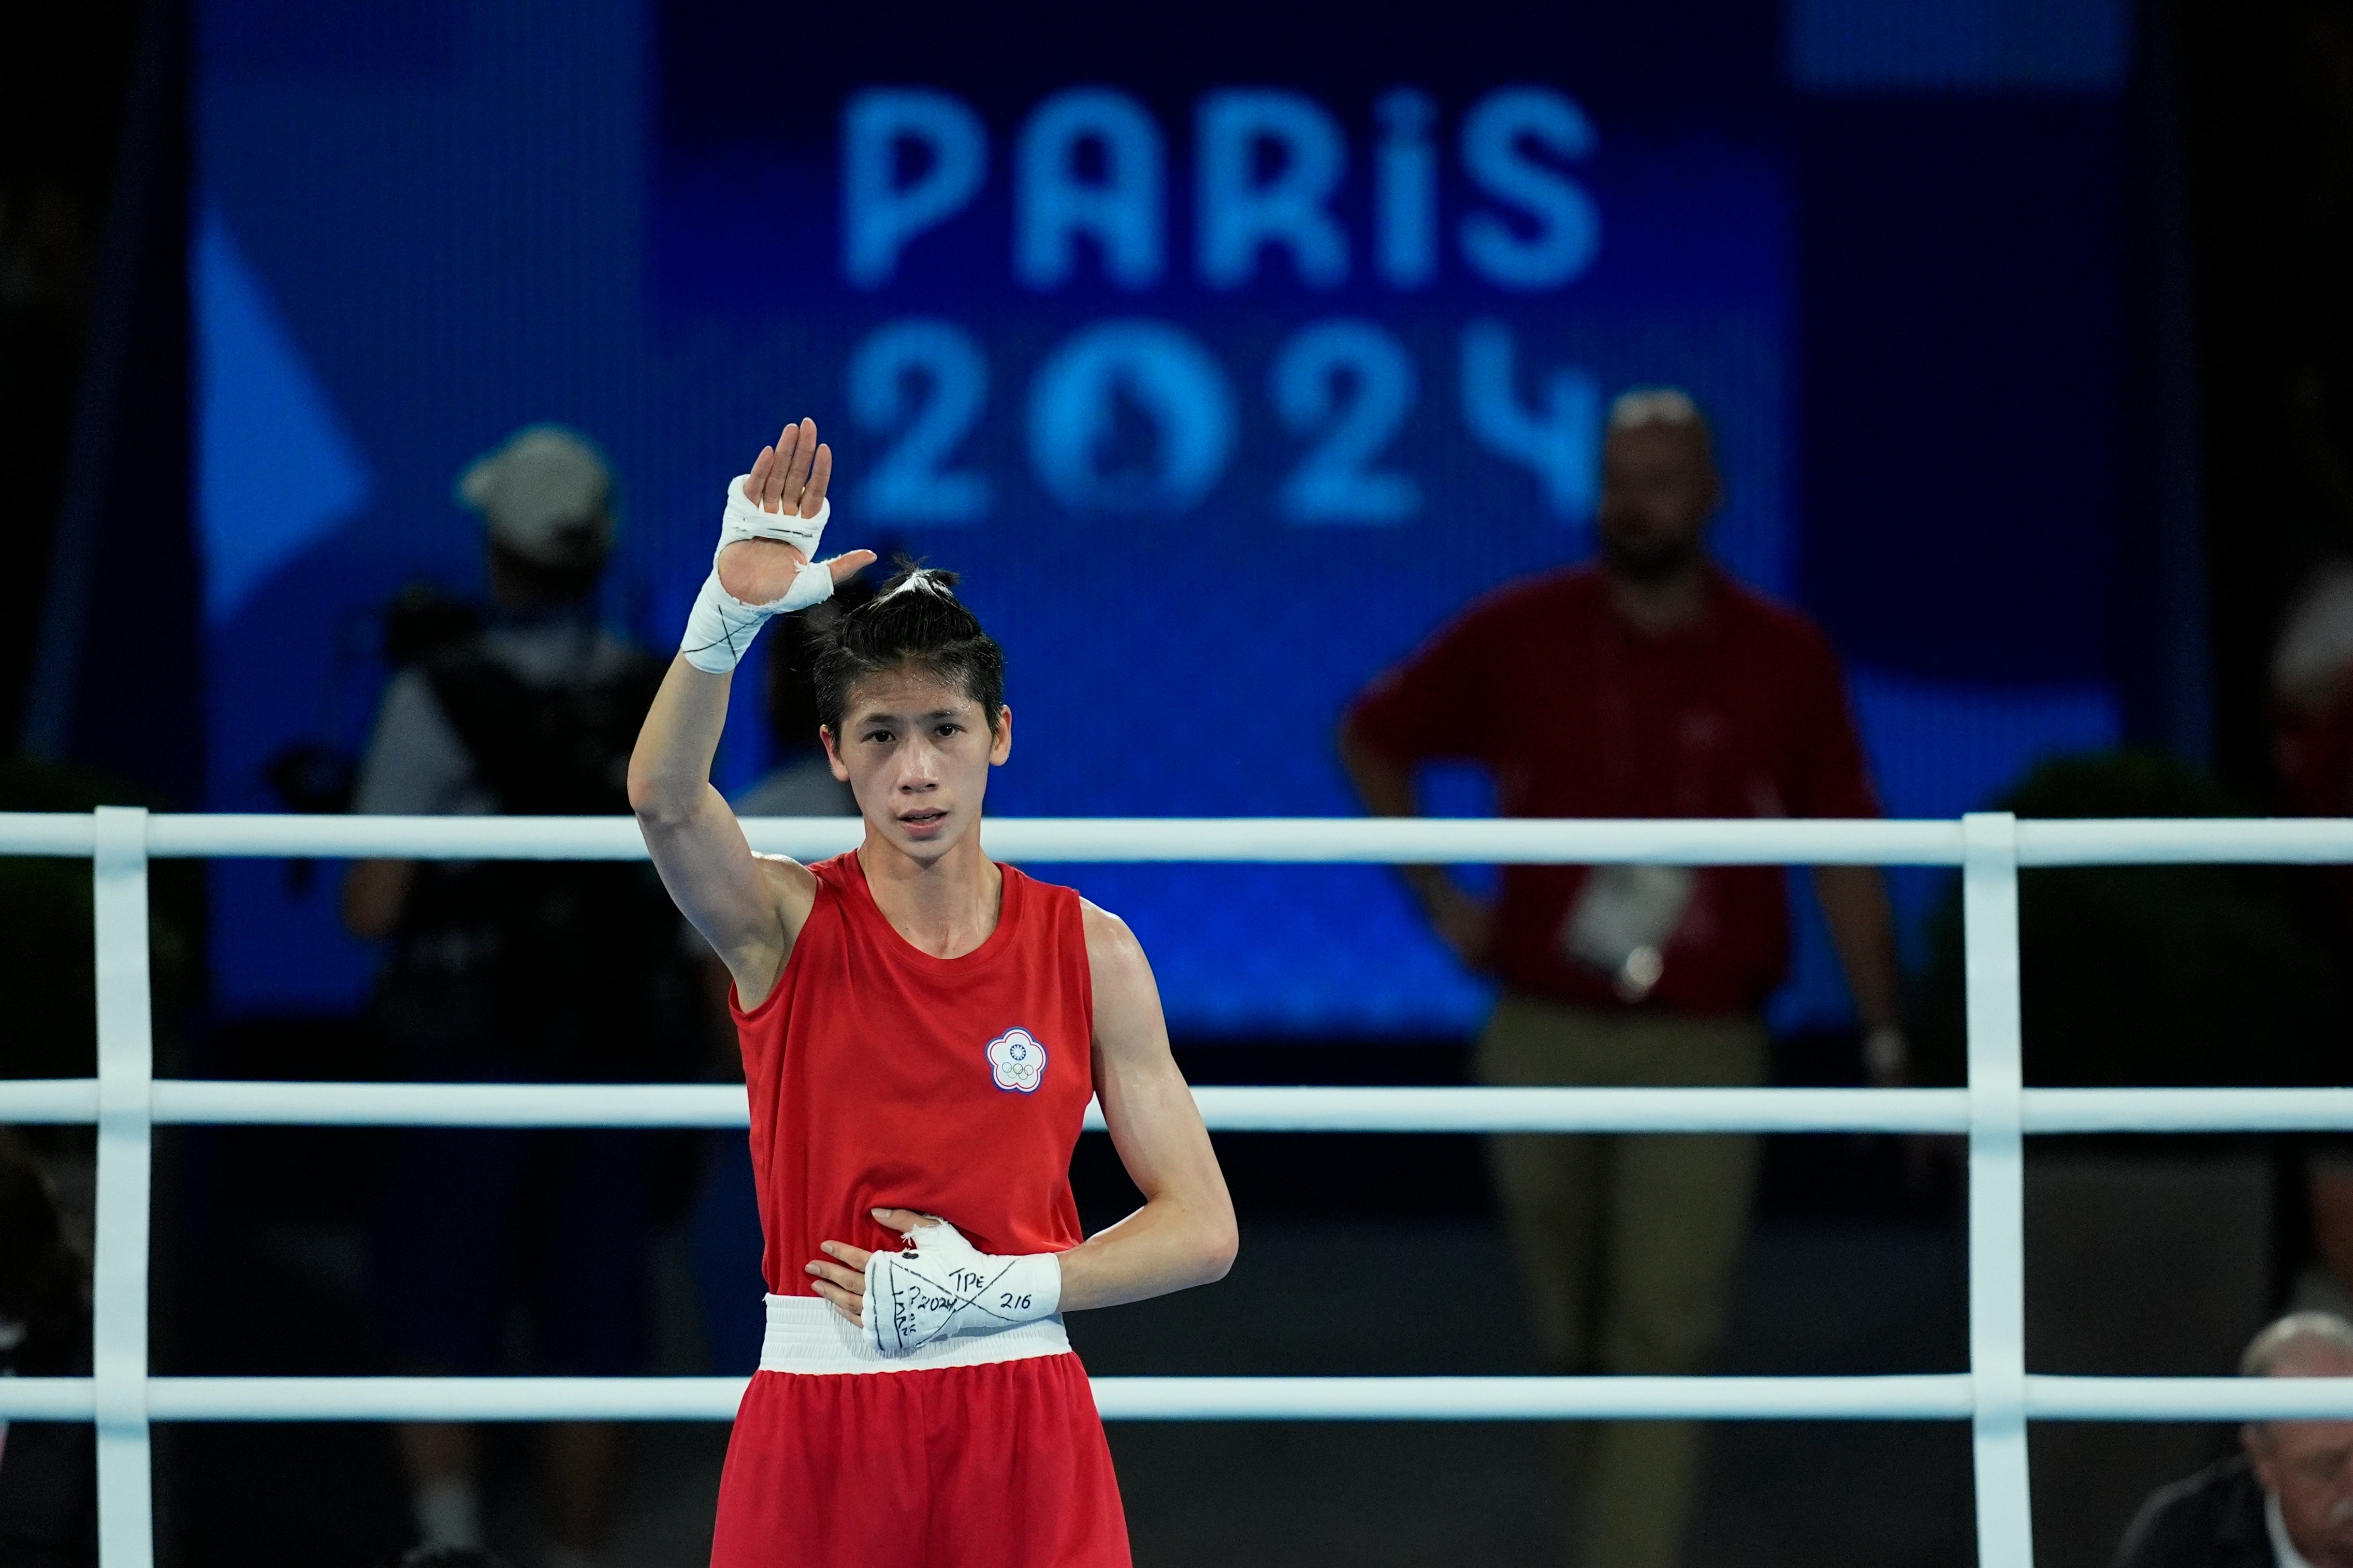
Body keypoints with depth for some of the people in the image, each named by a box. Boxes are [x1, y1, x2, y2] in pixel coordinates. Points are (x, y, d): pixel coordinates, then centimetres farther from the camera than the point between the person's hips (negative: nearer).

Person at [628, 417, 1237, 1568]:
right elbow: (662, 796, -22)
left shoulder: (1090, 952, 3)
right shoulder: (785, 922, 1)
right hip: (816, 1415, 0)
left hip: (1022, 1422, 1)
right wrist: (731, 614, -38)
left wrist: (994, 1289, -11)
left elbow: (1201, 1228, 2)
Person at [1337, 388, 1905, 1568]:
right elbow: (1370, 740, 15)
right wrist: (1440, 899, 7)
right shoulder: (1518, 637, 1)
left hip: (1703, 1047, -2)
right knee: (1571, 1326, 12)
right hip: (1545, 1036, 2)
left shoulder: (1782, 660, -1)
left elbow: (1844, 860, 4)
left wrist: (1885, 1040, 1)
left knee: (1666, 1336, -11)